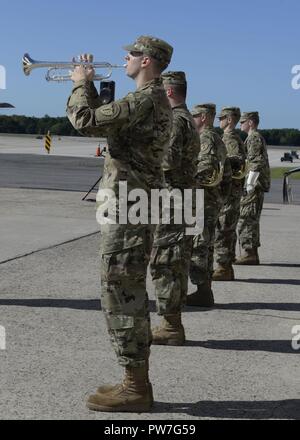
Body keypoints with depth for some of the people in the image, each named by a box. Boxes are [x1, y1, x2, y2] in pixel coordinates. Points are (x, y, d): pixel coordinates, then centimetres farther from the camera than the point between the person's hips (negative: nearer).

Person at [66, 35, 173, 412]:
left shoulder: (144, 100, -16)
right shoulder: (153, 99, 17)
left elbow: (86, 121, -22)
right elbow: (104, 123, 26)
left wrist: (80, 84, -5)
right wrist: (89, 86, 18)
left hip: (126, 209, -10)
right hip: (133, 207, 10)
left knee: (121, 295, -6)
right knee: (130, 294, 14)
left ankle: (136, 388, 0)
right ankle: (136, 381, 21)